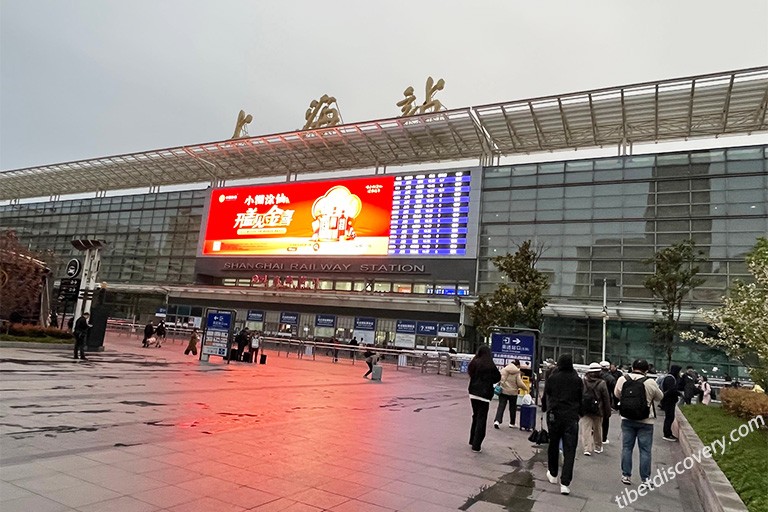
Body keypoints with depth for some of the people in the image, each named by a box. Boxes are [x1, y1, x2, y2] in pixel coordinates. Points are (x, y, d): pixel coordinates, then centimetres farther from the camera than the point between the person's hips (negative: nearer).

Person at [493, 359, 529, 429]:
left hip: (503, 391, 2)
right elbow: (519, 383, -9)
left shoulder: (504, 369, 0)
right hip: (513, 392, -1)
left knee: (501, 406, 2)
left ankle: (497, 421, -14)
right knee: (513, 408, 14)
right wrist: (526, 388, 6)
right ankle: (512, 423, 23)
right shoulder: (517, 372, -7)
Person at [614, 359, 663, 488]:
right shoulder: (650, 382, -15)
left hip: (627, 420, 3)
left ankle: (626, 476, 18)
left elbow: (617, 394, 8)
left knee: (627, 447, 12)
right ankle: (645, 479, 13)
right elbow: (659, 397, 1)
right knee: (645, 450, 7)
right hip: (645, 422, -2)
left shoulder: (622, 379, -7)